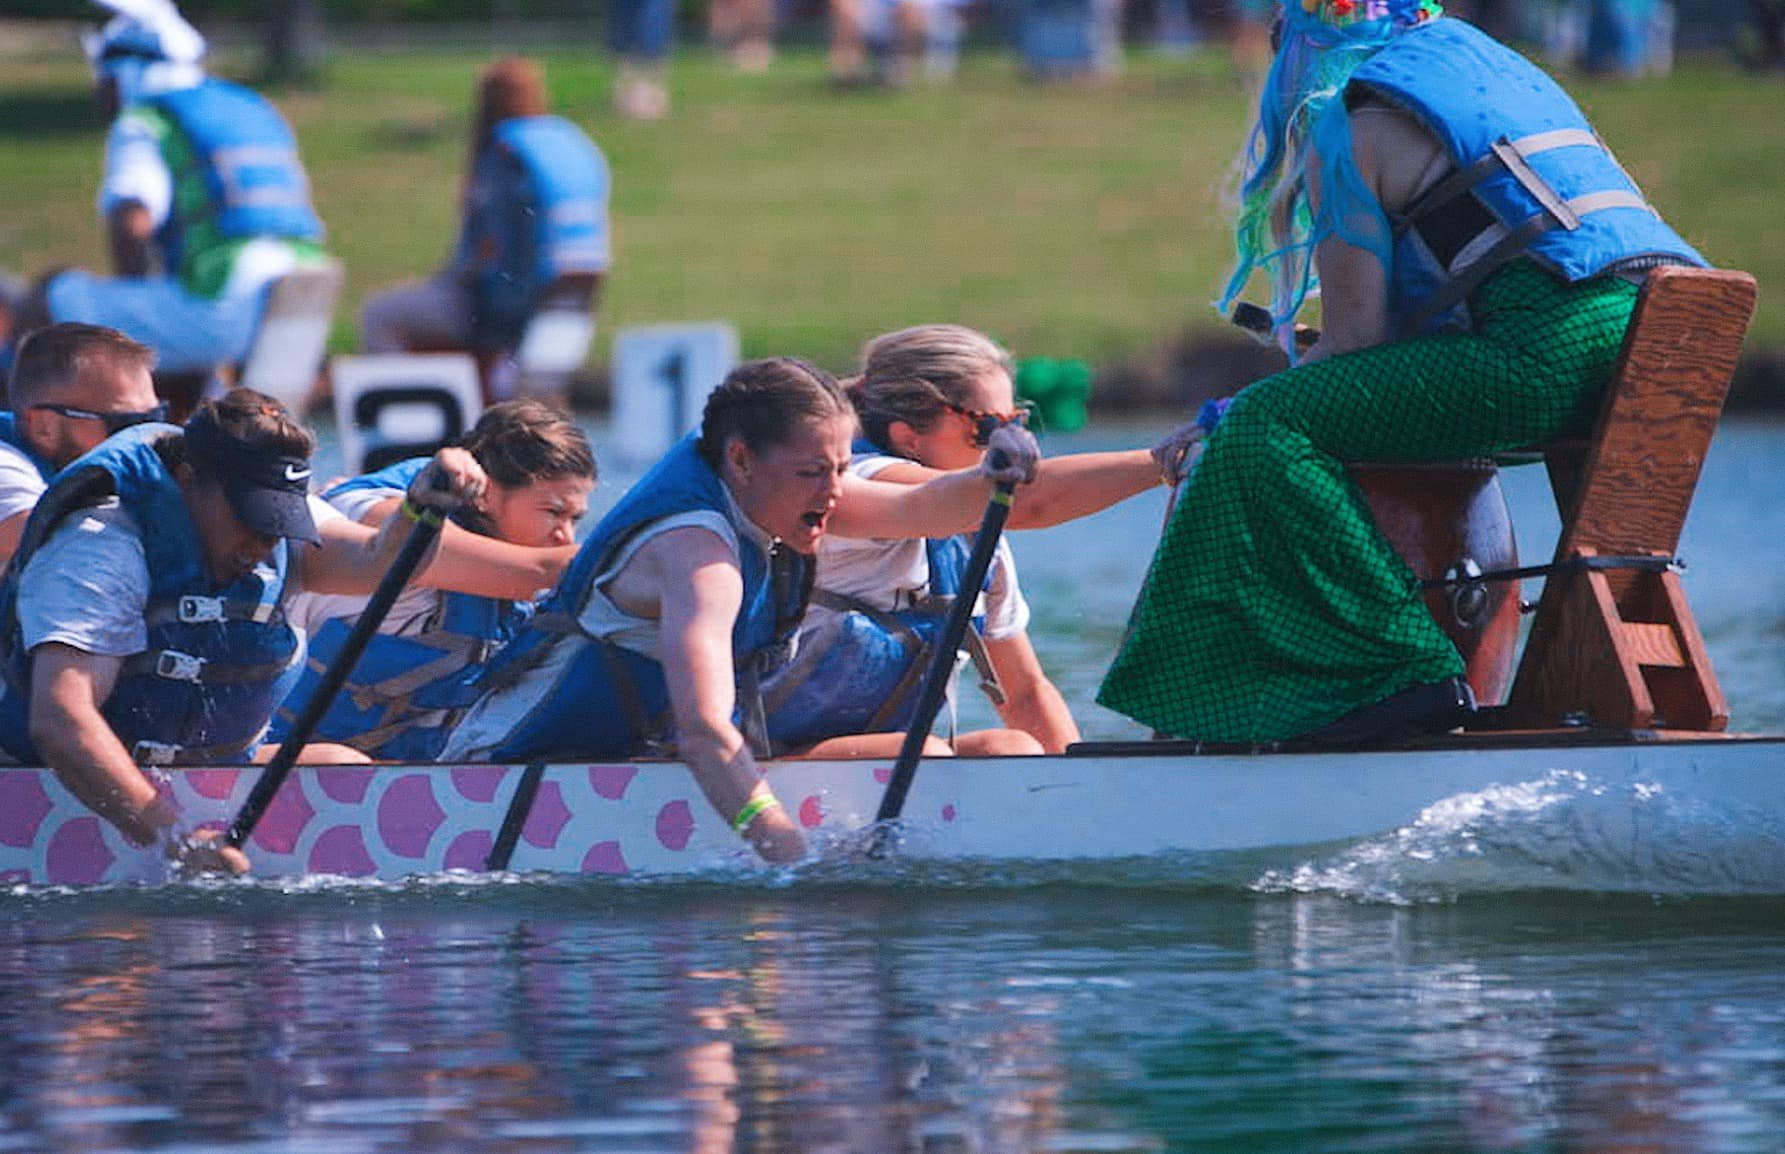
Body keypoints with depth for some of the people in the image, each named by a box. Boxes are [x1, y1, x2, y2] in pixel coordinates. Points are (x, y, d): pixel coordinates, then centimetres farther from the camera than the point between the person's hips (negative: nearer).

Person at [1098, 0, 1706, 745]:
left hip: (1549, 346, -9)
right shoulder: (1498, 67, 31)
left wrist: (1233, 423, 13)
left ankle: (1399, 668, -17)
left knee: (1262, 429, -8)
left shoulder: (1346, 123, 5)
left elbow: (1353, 336, -1)